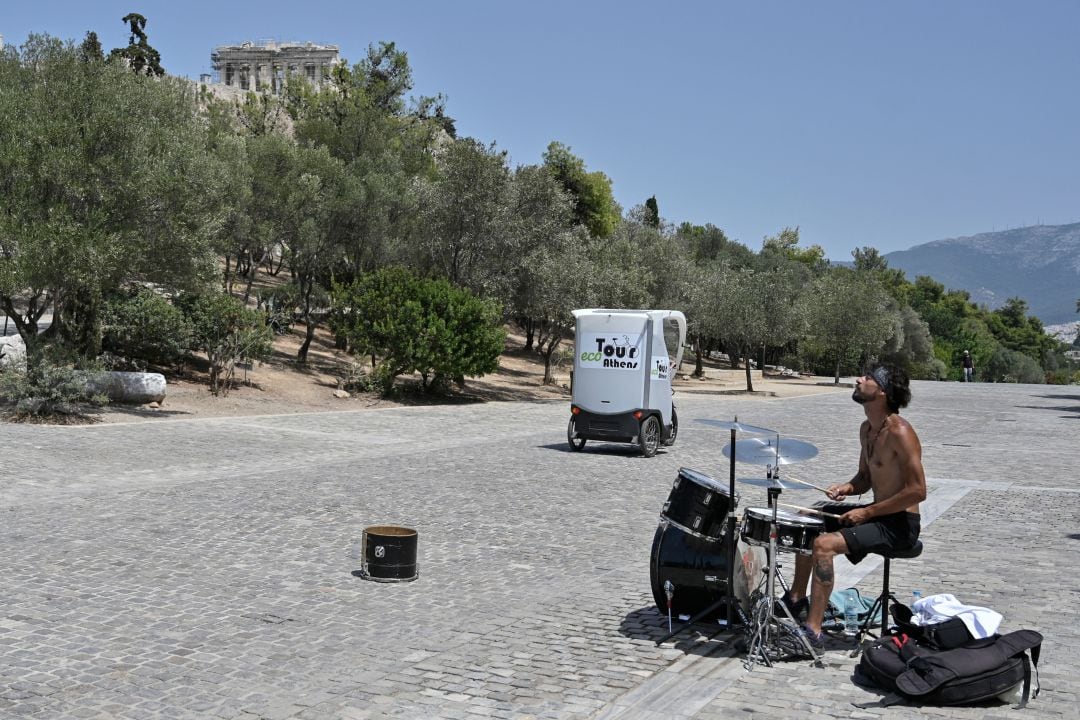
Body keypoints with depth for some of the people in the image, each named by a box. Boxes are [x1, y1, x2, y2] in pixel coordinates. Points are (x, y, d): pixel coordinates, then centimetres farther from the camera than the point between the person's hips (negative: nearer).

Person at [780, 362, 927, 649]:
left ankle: (813, 631, -24)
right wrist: (846, 488, -2)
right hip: (876, 513, 10)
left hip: (901, 523, -10)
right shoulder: (866, 429, 8)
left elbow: (917, 491, -24)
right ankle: (796, 598, 27)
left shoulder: (899, 432, -22)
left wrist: (867, 512, -21)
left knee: (824, 544, -27)